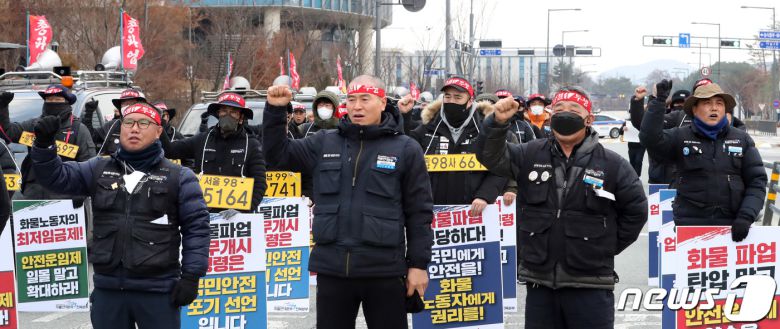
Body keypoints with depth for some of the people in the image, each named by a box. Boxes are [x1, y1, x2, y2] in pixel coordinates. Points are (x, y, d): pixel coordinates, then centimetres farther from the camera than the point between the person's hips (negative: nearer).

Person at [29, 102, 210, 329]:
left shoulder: (179, 177, 1)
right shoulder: (99, 170, 12)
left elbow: (196, 227, -1)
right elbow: (57, 177, 9)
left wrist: (191, 275, -8)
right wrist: (44, 145, -9)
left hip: (158, 291, -4)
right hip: (107, 289, 4)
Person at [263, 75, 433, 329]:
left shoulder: (405, 149, 0)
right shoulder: (324, 143, 9)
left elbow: (419, 212, 0)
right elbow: (278, 153, 15)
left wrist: (419, 264, -3)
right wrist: (275, 110, 2)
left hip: (384, 271, -3)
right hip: (332, 269, 3)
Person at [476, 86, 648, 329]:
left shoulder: (612, 164, -1)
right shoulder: (531, 155, 7)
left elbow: (635, 210, 7)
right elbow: (492, 157, -4)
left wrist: (608, 247, 5)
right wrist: (498, 123, -21)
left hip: (590, 287, -3)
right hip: (539, 283, 3)